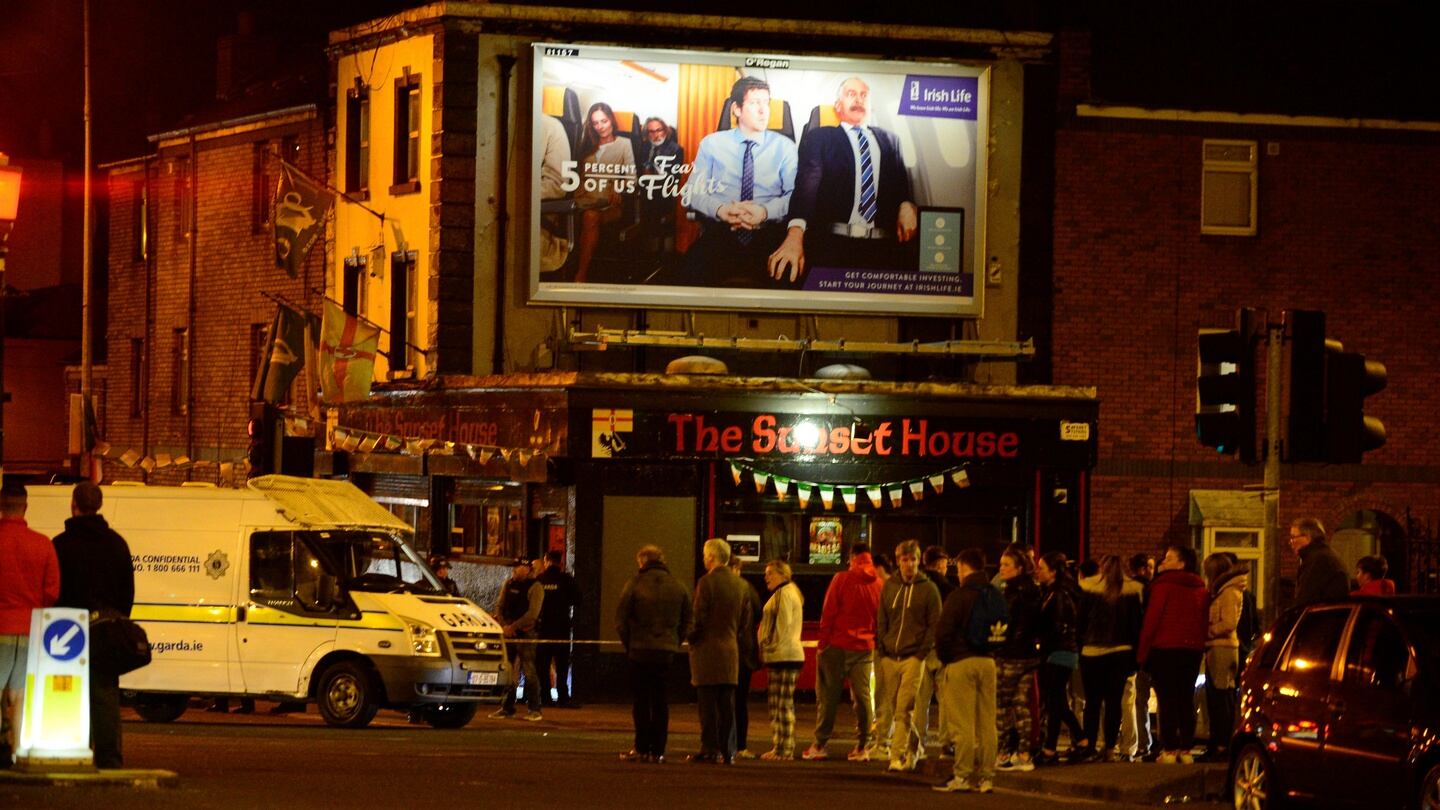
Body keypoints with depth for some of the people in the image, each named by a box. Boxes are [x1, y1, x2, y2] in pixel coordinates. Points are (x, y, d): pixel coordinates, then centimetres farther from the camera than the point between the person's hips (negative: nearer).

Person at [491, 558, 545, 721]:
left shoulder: (535, 587, -6)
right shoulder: (509, 584, 14)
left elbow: (533, 613, -14)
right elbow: (499, 607, 14)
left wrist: (513, 627, -15)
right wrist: (504, 625, -3)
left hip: (525, 634, -7)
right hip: (508, 634, 7)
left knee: (529, 672, -8)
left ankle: (534, 710, -7)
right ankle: (507, 707, 15)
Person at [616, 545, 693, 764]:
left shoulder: (635, 584, -5)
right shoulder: (678, 587, 7)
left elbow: (621, 619, -6)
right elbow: (686, 622, 9)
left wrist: (627, 643, 6)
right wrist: (675, 642, 13)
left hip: (640, 649, -3)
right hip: (667, 651, 3)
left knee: (642, 699, 4)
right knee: (661, 701, 8)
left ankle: (642, 748, 2)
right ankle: (658, 751, 6)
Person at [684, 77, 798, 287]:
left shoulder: (785, 147, 14)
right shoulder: (711, 143, 15)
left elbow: (795, 194, 3)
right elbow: (694, 191, 7)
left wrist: (766, 211, -17)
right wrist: (721, 209, -14)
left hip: (768, 233, 0)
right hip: (719, 231, 0)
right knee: (696, 266, -36)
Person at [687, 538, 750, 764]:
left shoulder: (706, 582, -12)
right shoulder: (739, 584, 8)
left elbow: (699, 618, -14)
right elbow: (745, 620, 12)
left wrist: (692, 637, 3)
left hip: (707, 649, -6)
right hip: (731, 650, 6)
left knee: (708, 703, -4)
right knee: (727, 704, 8)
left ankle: (710, 749, -5)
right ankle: (728, 750, 7)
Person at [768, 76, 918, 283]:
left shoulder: (889, 141, 23)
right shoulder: (819, 137, 12)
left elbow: (903, 185, 20)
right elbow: (807, 183, -3)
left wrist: (907, 206, -7)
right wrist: (795, 233, -20)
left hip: (883, 247, 3)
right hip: (832, 243, -3)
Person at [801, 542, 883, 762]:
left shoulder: (841, 579, -7)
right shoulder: (878, 584, 1)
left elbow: (828, 613, -7)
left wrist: (822, 642, 0)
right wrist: (875, 643, 12)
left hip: (837, 645, -3)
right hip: (865, 648, 3)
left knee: (828, 696, 2)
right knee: (862, 697, 6)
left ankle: (821, 744, 2)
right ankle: (862, 747, 3)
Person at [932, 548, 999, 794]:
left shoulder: (959, 595, -10)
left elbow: (943, 632, -12)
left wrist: (944, 657, 2)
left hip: (961, 662, -6)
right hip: (987, 661, 6)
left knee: (963, 724, -4)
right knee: (987, 723, 7)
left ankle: (963, 776, -6)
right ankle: (986, 776, 7)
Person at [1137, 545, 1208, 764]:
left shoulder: (1164, 585, -8)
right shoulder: (1201, 589, 9)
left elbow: (1151, 620, -10)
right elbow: (1205, 623, 10)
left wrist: (1142, 651, -5)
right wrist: (1199, 644, 15)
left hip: (1165, 649, -5)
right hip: (1193, 649, 5)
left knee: (1167, 702, -3)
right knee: (1186, 701, 8)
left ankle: (1169, 750, -7)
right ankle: (1186, 750, 6)